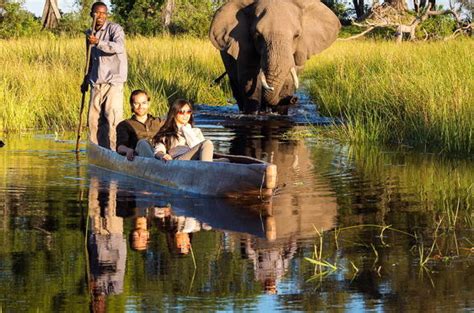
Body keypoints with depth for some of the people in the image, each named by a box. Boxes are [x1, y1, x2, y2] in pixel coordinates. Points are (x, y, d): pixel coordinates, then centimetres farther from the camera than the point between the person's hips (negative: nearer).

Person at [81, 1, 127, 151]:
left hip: (113, 81, -6)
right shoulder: (90, 33, 17)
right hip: (96, 83, 6)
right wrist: (86, 79, 25)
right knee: (94, 119, 4)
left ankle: (114, 150, -9)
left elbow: (119, 47, -24)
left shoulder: (114, 29, -4)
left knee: (112, 119, -11)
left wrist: (98, 42, -31)